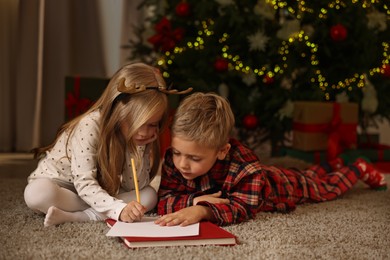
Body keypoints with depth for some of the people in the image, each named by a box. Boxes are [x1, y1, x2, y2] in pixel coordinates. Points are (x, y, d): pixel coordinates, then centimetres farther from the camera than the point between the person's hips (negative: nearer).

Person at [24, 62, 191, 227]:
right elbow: (84, 183, -33)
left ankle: (73, 217, -28)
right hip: (56, 184, -5)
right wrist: (120, 209, -47)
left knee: (149, 196, -19)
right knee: (36, 193, -37)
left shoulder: (139, 137, -11)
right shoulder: (90, 126, -28)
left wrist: (138, 148, -26)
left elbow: (134, 187, -13)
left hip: (96, 193, 5)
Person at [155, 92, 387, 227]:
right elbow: (162, 200, -34)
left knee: (325, 187, 23)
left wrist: (203, 211, -67)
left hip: (283, 184, -5)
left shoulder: (244, 165, -48)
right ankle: (332, 165, 63)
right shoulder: (174, 160, -34)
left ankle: (359, 169, 51)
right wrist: (195, 200, -51)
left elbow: (243, 207, -51)